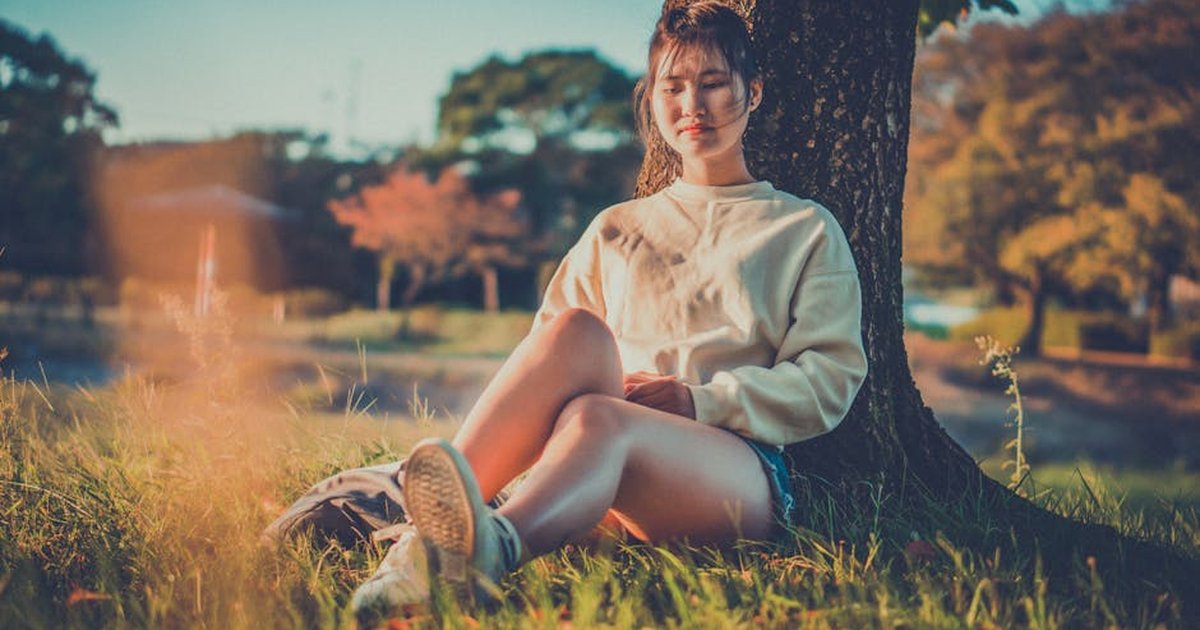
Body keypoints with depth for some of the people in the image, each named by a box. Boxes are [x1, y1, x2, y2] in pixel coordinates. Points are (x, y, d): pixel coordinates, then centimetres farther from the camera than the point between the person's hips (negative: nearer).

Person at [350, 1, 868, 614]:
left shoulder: (807, 230, 20)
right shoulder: (616, 230, 28)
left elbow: (830, 380, 7)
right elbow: (547, 364, 20)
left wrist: (700, 402, -8)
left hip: (740, 472, -2)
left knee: (595, 418, -37)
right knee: (576, 332, -31)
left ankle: (495, 544, -68)